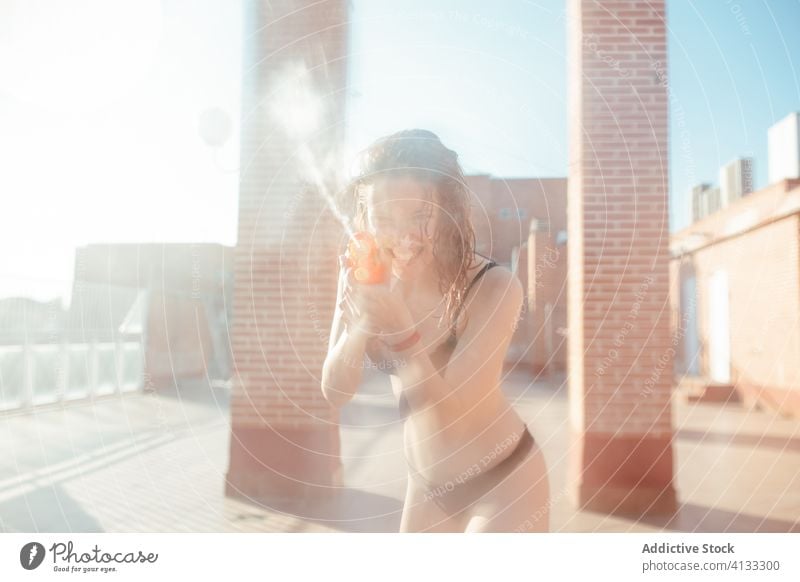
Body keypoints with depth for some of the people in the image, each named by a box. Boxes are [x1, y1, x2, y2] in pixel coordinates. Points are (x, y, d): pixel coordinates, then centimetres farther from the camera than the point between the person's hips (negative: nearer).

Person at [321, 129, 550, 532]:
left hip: (503, 485, -5)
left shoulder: (494, 286, -25)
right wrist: (361, 322, -29)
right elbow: (336, 393, -11)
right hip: (426, 486, 5)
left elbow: (451, 420, -26)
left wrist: (400, 329, -40)